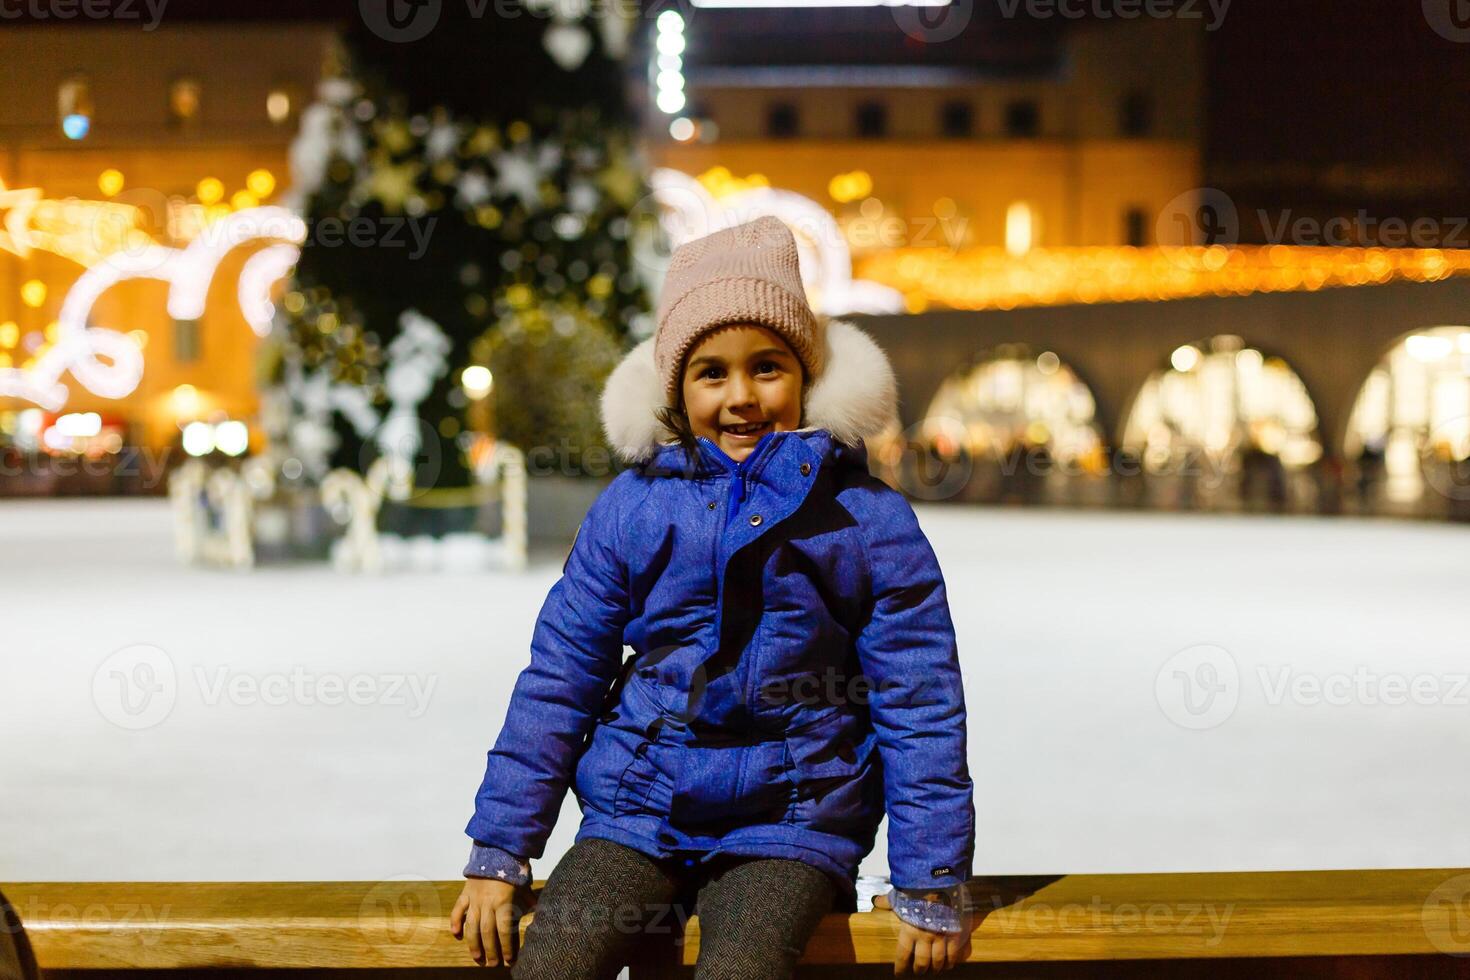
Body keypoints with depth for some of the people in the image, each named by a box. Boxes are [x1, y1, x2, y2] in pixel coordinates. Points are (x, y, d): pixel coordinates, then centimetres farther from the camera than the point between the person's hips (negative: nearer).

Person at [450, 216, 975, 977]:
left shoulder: (868, 521, -1)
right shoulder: (631, 508, 3)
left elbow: (919, 707, 2)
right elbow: (557, 677, 8)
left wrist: (931, 887, 1)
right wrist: (499, 852, 6)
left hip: (788, 825, -2)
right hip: (637, 809, 2)